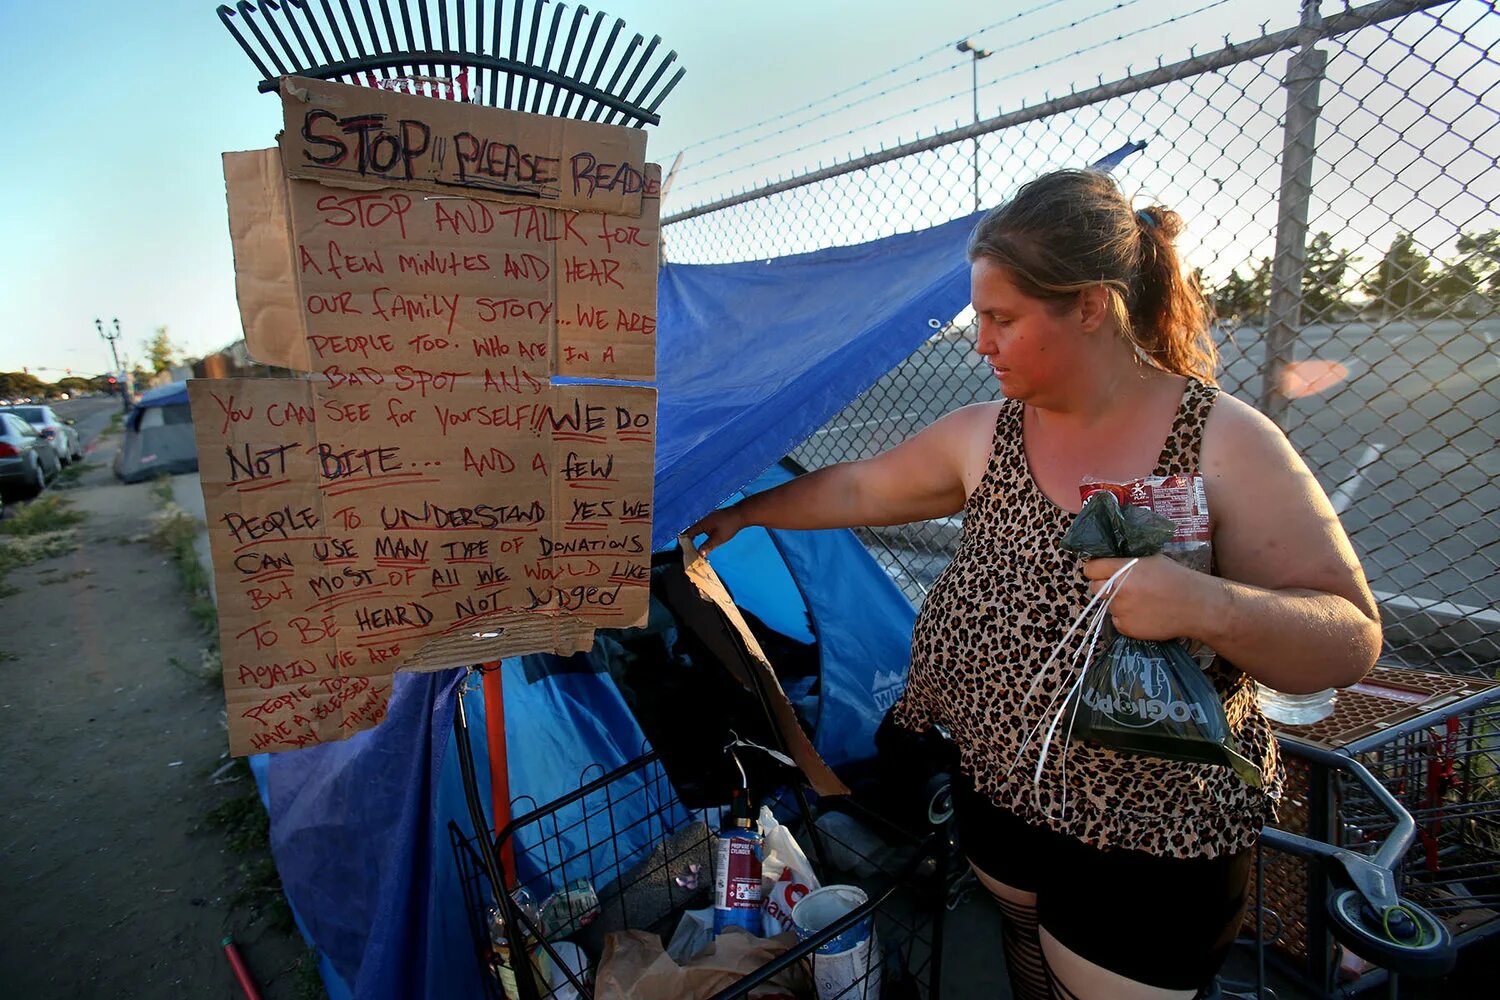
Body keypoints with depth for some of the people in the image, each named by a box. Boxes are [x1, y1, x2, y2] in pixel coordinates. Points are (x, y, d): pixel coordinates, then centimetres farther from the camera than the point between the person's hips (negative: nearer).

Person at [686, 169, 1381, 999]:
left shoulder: (1228, 447, -17)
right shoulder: (984, 435, -4)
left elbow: (1352, 641, -16)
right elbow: (859, 489, 7)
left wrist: (1203, 605, -35)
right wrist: (744, 513, 12)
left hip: (1153, 849, -4)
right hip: (998, 798, 4)